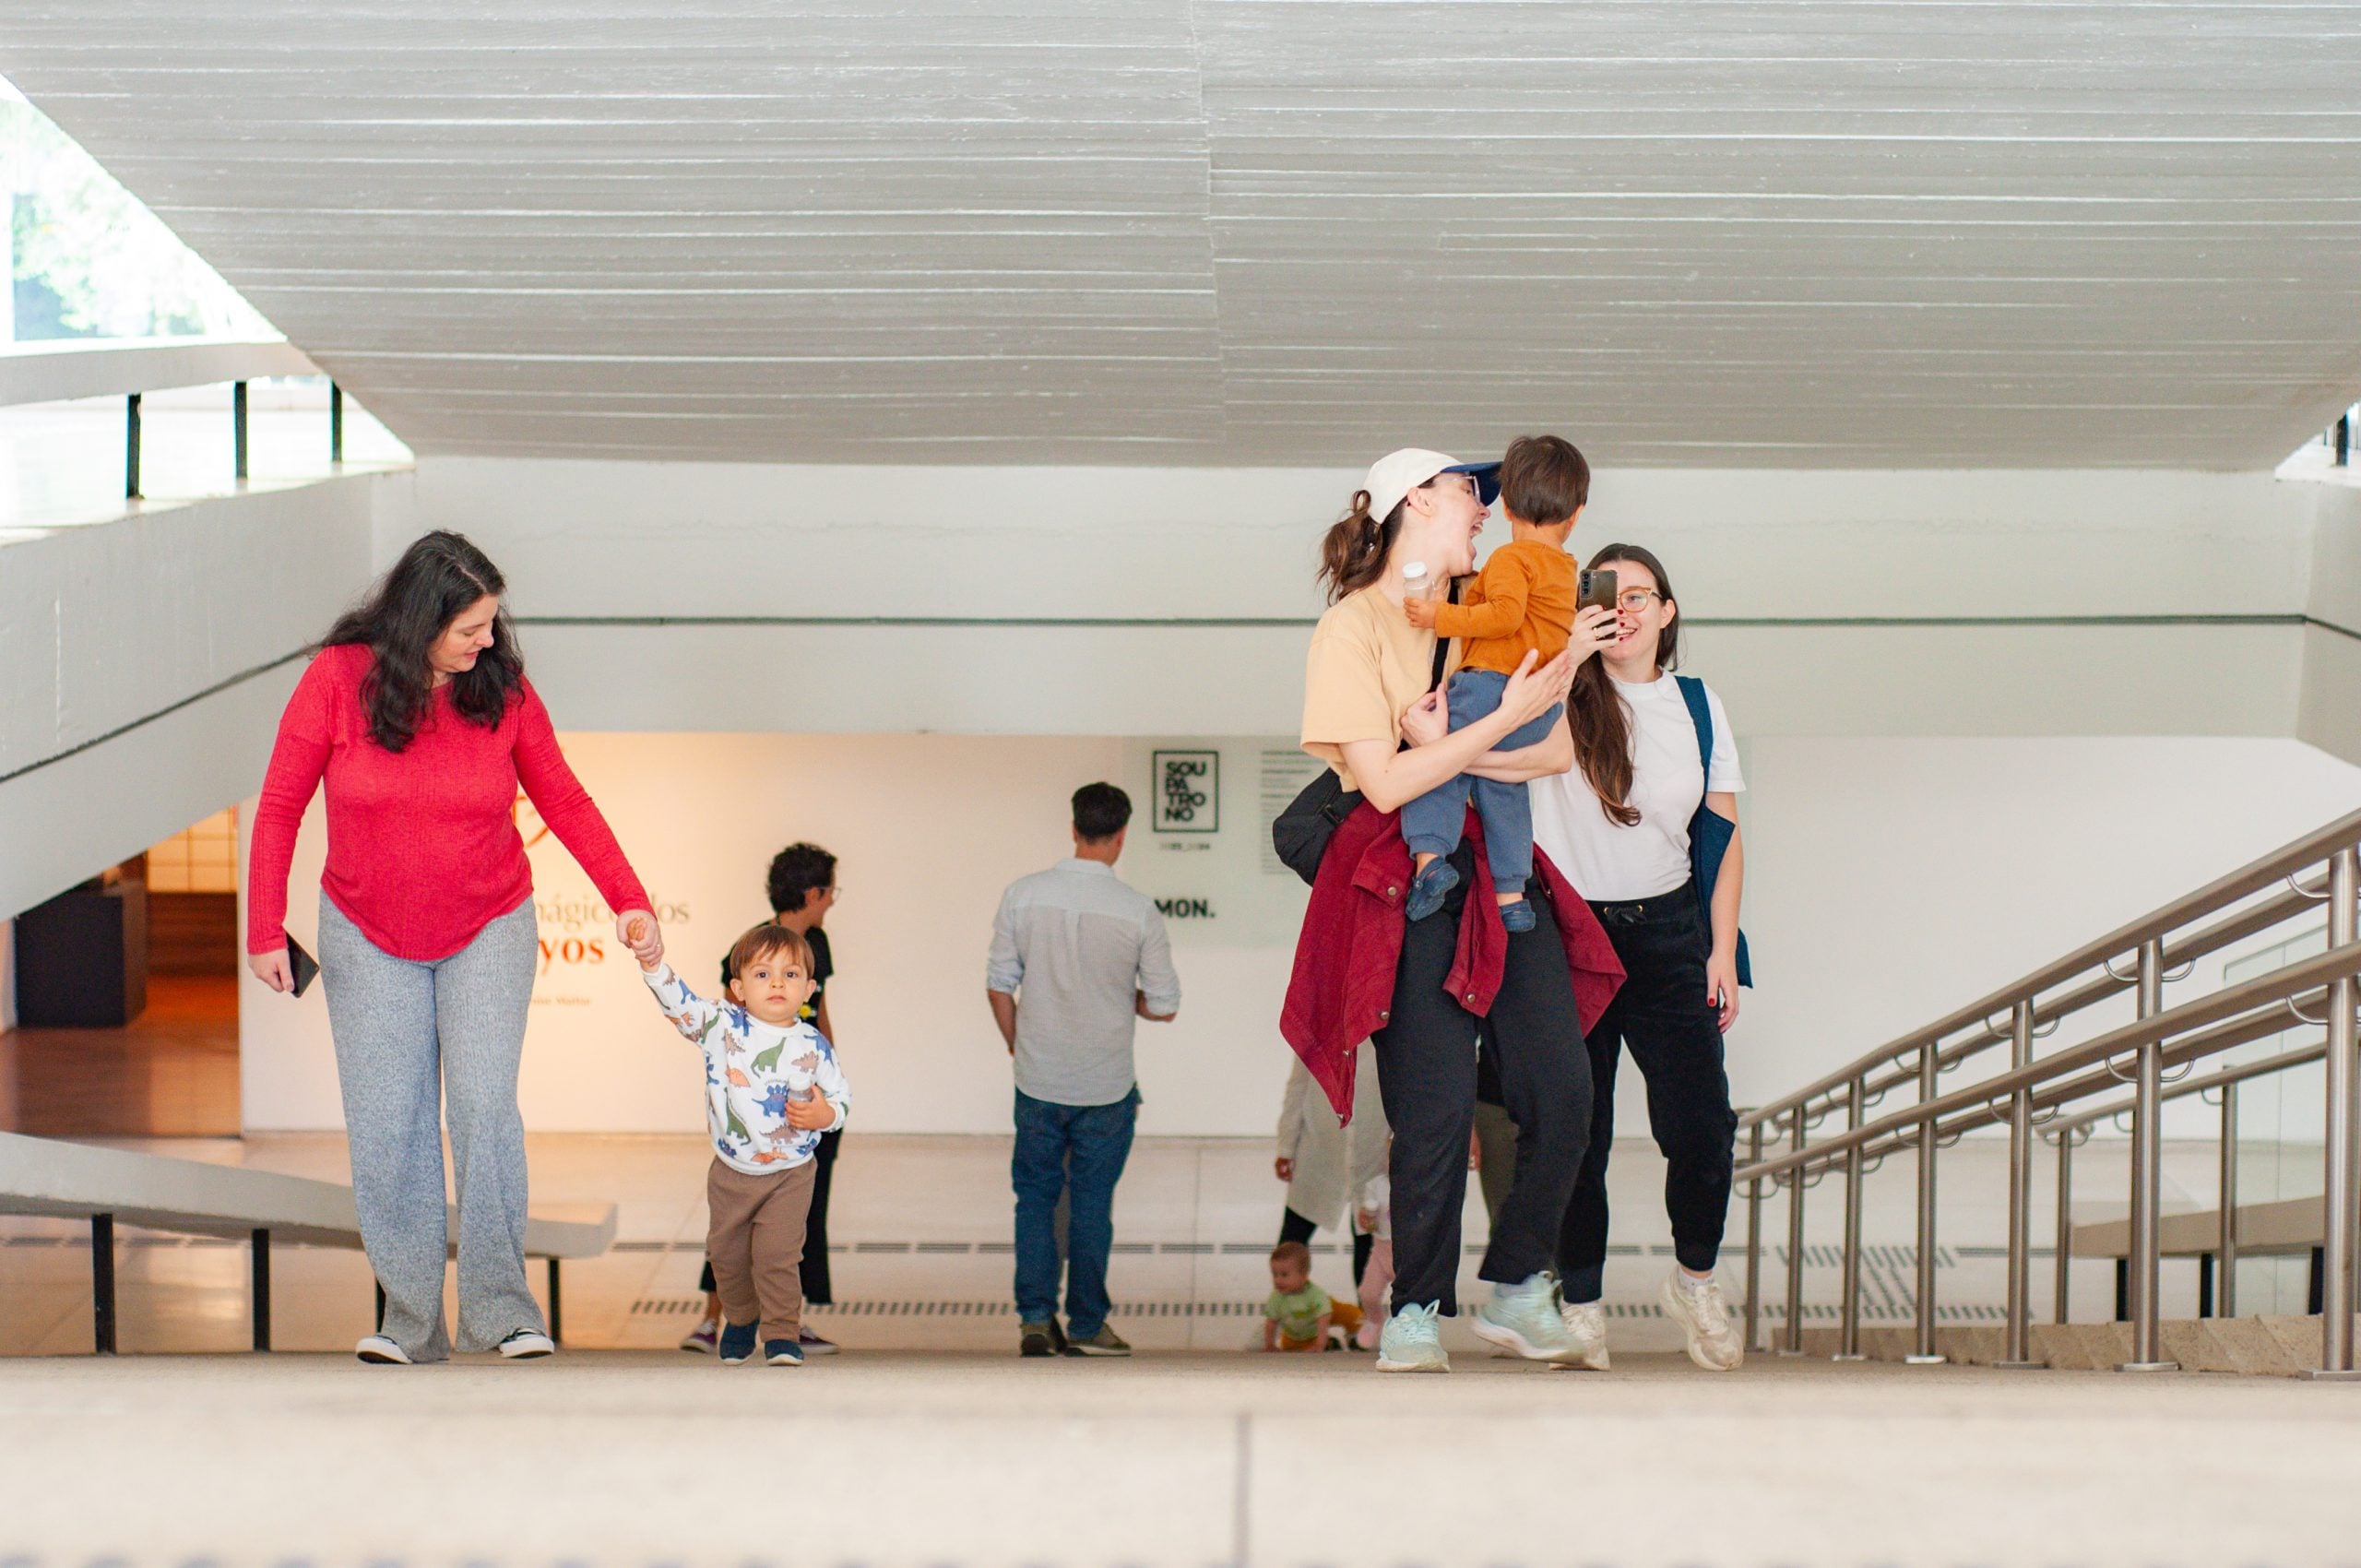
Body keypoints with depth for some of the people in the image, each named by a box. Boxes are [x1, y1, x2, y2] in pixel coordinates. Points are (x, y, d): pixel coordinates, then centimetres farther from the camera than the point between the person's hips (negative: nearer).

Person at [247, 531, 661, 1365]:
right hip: (368, 936, 0)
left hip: (488, 932, 0)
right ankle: (410, 1320, 4)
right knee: (386, 1126, -3)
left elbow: (565, 801, 1)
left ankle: (500, 1307, -8)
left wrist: (628, 899, -7)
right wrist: (265, 931, -8)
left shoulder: (504, 690, -9)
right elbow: (280, 805, -5)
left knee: (484, 1108, -14)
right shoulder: (338, 678, -13)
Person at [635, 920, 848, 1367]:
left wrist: (825, 1115, -22)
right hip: (731, 1173, 2)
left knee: (778, 1255, -11)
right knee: (726, 1254, 15)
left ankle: (782, 1334, 1)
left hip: (790, 1174, -2)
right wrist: (653, 960, -33)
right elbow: (677, 1001, -18)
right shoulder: (721, 1027, -9)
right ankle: (740, 1320, 39)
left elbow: (841, 1096, 0)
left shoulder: (814, 1046, -8)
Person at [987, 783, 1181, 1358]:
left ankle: (1035, 1318, 7)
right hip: (1106, 1088, -1)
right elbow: (1164, 1007, -3)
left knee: (1034, 1195, 13)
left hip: (1037, 1079, 1)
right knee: (1091, 1201, 8)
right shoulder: (1138, 912, -10)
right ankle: (1086, 1326, 13)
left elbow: (999, 986, 0)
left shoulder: (1022, 895, -6)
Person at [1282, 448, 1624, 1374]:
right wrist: (1504, 720, -17)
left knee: (1562, 1091, -3)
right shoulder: (1353, 627, -2)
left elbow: (1557, 752, 6)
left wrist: (1448, 750, -11)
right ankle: (1415, 1314, 6)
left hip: (1501, 871, 6)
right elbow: (1387, 782, -13)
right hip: (1409, 881, -6)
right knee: (1436, 1110, -9)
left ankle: (1516, 1289, 14)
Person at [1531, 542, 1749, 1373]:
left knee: (1701, 1127, -6)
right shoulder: (1562, 695, 0)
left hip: (1666, 933, 2)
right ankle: (1580, 1304, 16)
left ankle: (1694, 1279, 20)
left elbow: (1724, 835, 10)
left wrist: (1723, 949, 4)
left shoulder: (1698, 704, 8)